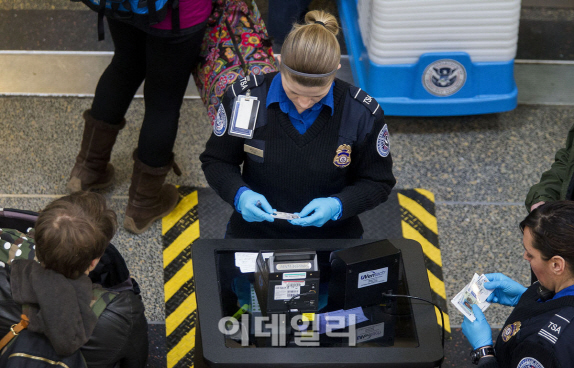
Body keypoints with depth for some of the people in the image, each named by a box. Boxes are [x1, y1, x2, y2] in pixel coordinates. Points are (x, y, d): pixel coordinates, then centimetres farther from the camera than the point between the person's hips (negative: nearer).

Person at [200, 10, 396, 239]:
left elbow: (378, 182, 0)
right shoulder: (243, 98, -11)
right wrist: (239, 194, -19)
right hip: (254, 230, -2)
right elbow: (216, 161, 3)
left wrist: (337, 206, -20)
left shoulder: (364, 114, -13)